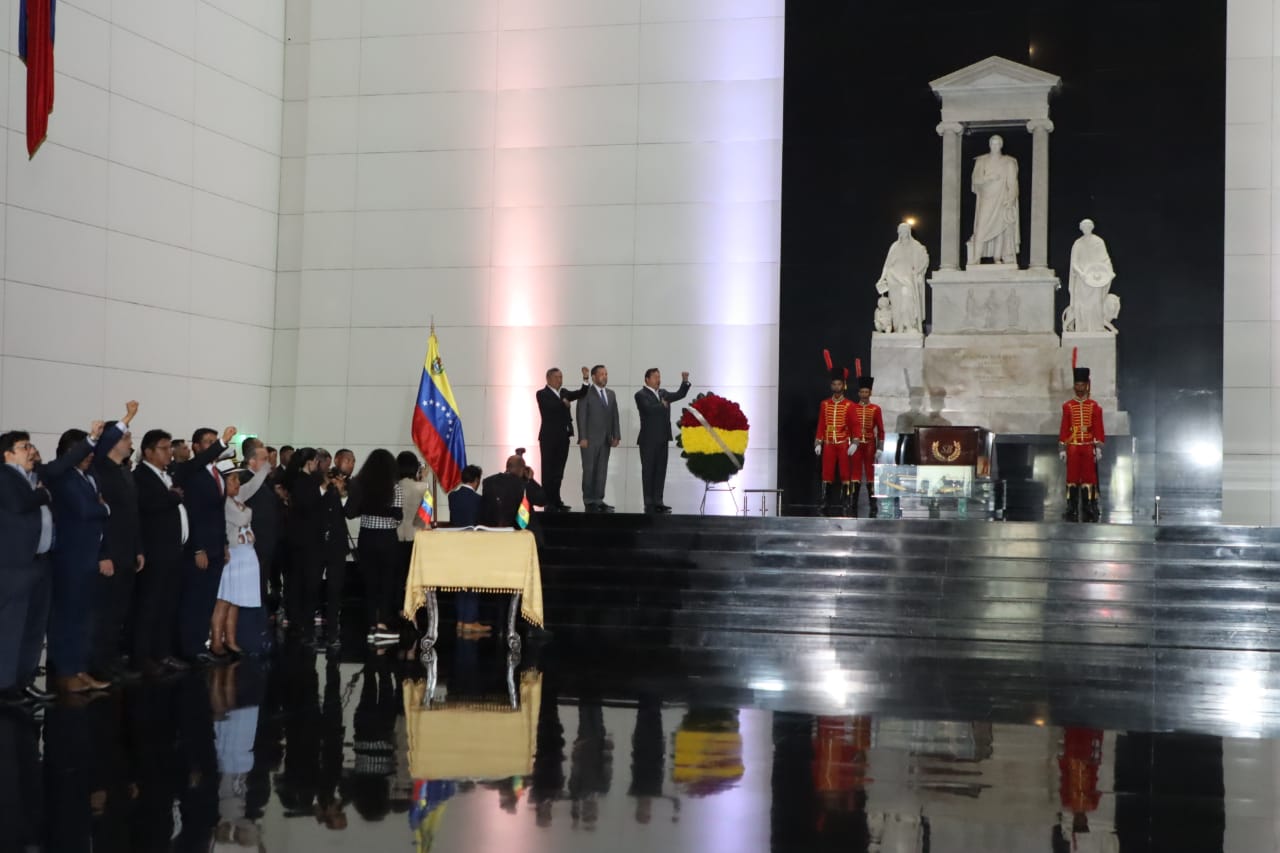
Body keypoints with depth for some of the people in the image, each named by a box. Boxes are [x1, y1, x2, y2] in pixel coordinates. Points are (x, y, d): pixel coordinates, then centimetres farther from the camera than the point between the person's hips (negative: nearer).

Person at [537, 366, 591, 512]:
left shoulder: (564, 392, 16)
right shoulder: (542, 394, -4)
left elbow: (581, 393, 5)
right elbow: (551, 406, -23)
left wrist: (586, 379, -8)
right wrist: (563, 403, -9)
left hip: (563, 437, 6)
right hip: (549, 437, -6)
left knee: (558, 471, 9)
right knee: (548, 471, -1)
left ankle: (556, 500, 14)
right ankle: (548, 502, 0)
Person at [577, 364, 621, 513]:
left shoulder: (611, 394, 15)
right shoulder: (586, 393, -4)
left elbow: (614, 416, 13)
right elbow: (581, 417, -9)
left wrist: (616, 435, 5)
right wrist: (583, 438, -14)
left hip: (605, 439, 5)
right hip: (590, 439, -5)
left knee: (602, 471, 5)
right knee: (589, 470, -1)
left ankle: (598, 500, 8)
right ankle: (589, 501, 3)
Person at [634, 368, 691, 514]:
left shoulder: (663, 393, 15)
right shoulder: (641, 395, -8)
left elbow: (679, 395, 13)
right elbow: (649, 408, -23)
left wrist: (685, 381, 0)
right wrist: (663, 405, -10)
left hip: (662, 439, 7)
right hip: (648, 440, -7)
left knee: (660, 471, 6)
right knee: (648, 471, 0)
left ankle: (658, 502, 9)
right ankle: (649, 503, 2)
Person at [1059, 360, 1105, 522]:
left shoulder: (1094, 406, 4)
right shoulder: (1068, 406, 5)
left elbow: (1098, 429, 3)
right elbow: (1064, 429, 5)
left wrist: (1098, 448, -4)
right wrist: (1062, 449, 1)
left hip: (1088, 448, 0)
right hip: (1073, 448, 0)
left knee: (1089, 478, -1)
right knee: (1072, 478, 0)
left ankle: (1089, 510, 3)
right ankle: (1071, 510, 3)